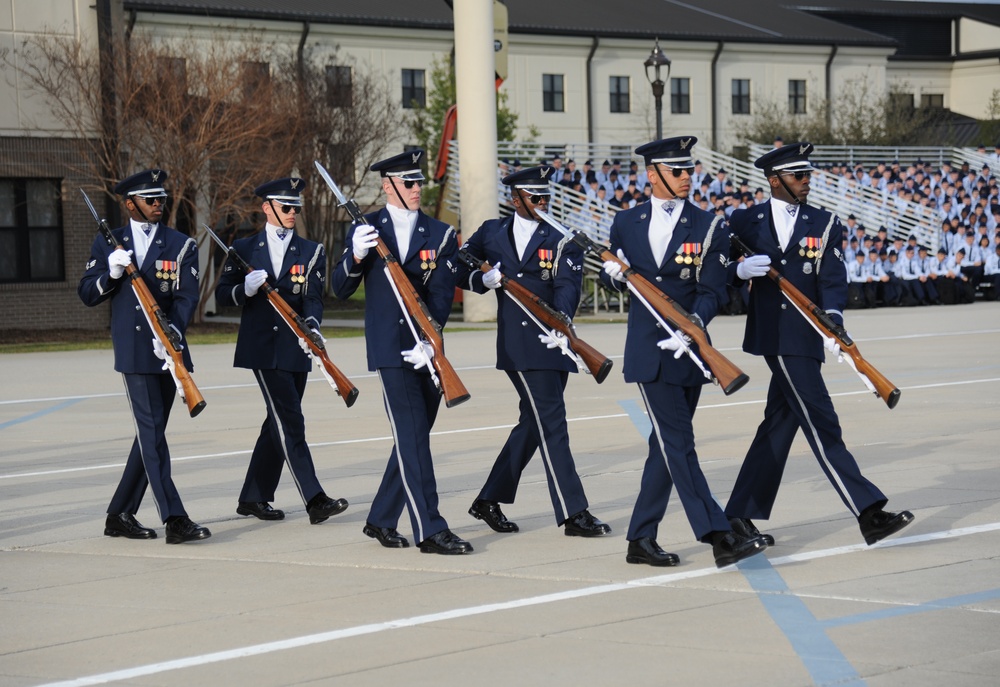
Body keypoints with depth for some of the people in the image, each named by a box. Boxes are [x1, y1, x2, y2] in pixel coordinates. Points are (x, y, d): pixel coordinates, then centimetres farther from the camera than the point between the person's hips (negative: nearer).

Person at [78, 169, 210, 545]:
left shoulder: (181, 245, 6)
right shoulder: (107, 243, 8)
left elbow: (186, 297, -6)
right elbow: (87, 294, 8)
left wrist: (172, 332, -23)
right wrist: (111, 273, -12)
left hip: (168, 349, 2)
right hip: (133, 352, -2)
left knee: (151, 433, 7)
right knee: (151, 432, -12)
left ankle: (120, 515, 19)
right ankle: (174, 520, -17)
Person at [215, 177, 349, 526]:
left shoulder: (311, 252, 9)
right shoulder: (244, 249, 6)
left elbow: (313, 298, -4)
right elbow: (222, 295, 6)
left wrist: (311, 326, -25)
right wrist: (245, 289, -17)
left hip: (295, 349, 4)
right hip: (262, 348, -4)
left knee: (279, 423, 9)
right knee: (289, 421, -12)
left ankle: (253, 498, 21)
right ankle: (315, 501, -18)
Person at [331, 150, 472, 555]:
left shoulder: (441, 235, 7)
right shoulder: (366, 230, 4)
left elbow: (441, 295, -2)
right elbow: (341, 290, 1)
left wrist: (430, 341, -17)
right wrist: (356, 257, -19)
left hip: (427, 351, 3)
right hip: (389, 349, -3)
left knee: (413, 438, 9)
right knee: (412, 438, -10)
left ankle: (381, 520, 23)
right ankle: (430, 531, -12)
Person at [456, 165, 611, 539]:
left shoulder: (561, 241, 4)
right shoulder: (491, 233, 8)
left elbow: (568, 285, -11)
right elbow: (458, 270, 16)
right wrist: (483, 279, -6)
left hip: (553, 341, 3)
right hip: (519, 345, -3)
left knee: (533, 424, 10)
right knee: (552, 422, -10)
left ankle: (489, 500, 25)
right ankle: (573, 514, -11)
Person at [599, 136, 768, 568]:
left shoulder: (709, 227, 1)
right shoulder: (626, 223, 7)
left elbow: (712, 292, -8)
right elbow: (615, 275, 19)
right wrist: (612, 274, -5)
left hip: (688, 350, 1)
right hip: (648, 351, 0)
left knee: (666, 446, 7)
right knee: (678, 444, -9)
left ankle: (641, 540, 16)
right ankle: (720, 537, -12)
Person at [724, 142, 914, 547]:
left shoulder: (824, 224, 6)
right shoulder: (745, 223, 4)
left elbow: (833, 280, -6)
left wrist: (833, 324, -24)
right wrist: (741, 270, -15)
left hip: (805, 338, 4)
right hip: (775, 337, -4)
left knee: (779, 423, 8)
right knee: (821, 425, -8)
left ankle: (740, 516, 18)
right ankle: (869, 513, -11)